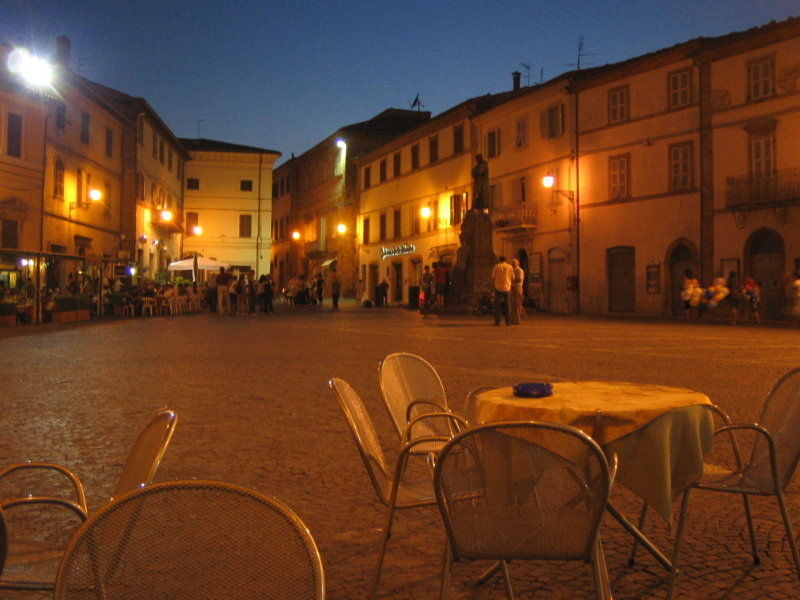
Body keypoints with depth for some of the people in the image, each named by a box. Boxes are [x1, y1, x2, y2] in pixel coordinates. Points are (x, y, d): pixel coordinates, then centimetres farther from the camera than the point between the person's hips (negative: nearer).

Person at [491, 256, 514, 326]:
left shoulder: (496, 267, 4)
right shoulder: (510, 267, 5)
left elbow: (493, 278, 0)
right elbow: (513, 278, 5)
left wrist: (493, 287, 7)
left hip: (498, 288, -1)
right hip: (507, 288, 1)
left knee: (497, 305, 3)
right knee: (507, 305, 7)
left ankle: (497, 321, -2)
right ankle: (507, 321, 5)